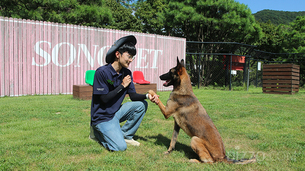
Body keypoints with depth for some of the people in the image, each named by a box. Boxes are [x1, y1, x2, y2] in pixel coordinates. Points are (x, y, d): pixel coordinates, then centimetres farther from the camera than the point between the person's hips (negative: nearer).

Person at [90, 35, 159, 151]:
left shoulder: (127, 73, 1)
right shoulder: (102, 72, -20)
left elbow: (133, 96, -1)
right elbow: (104, 98, -20)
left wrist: (147, 96, -20)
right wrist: (122, 86, -18)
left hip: (116, 112, 7)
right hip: (102, 117, -7)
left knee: (141, 104, -8)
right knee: (120, 147, -19)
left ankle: (125, 135, 5)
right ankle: (98, 132, 9)